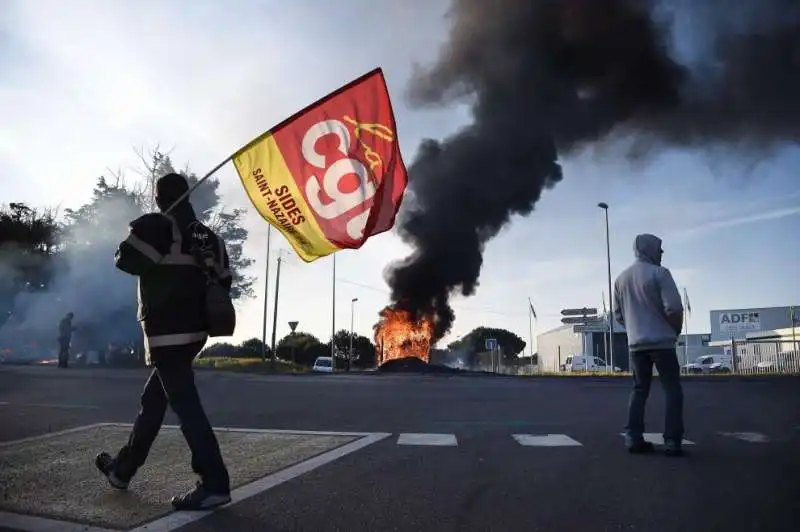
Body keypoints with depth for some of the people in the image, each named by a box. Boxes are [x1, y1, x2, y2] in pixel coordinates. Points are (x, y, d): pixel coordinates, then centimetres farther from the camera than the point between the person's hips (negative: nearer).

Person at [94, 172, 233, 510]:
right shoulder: (208, 237, 11)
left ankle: (214, 484, -10)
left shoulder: (153, 226, -7)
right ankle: (123, 468, 35)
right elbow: (222, 282, 11)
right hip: (194, 330, 8)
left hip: (166, 331, -8)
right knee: (153, 399, 20)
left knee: (185, 405, -8)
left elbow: (126, 260, -5)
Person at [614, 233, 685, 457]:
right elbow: (674, 309, -17)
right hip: (661, 341, -6)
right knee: (672, 390, 2)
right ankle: (672, 442, 0)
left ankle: (633, 438, 7)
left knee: (639, 389, 11)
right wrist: (676, 331, 0)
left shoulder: (621, 278, 10)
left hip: (635, 343, 6)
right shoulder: (659, 273, -9)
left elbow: (619, 315, 14)